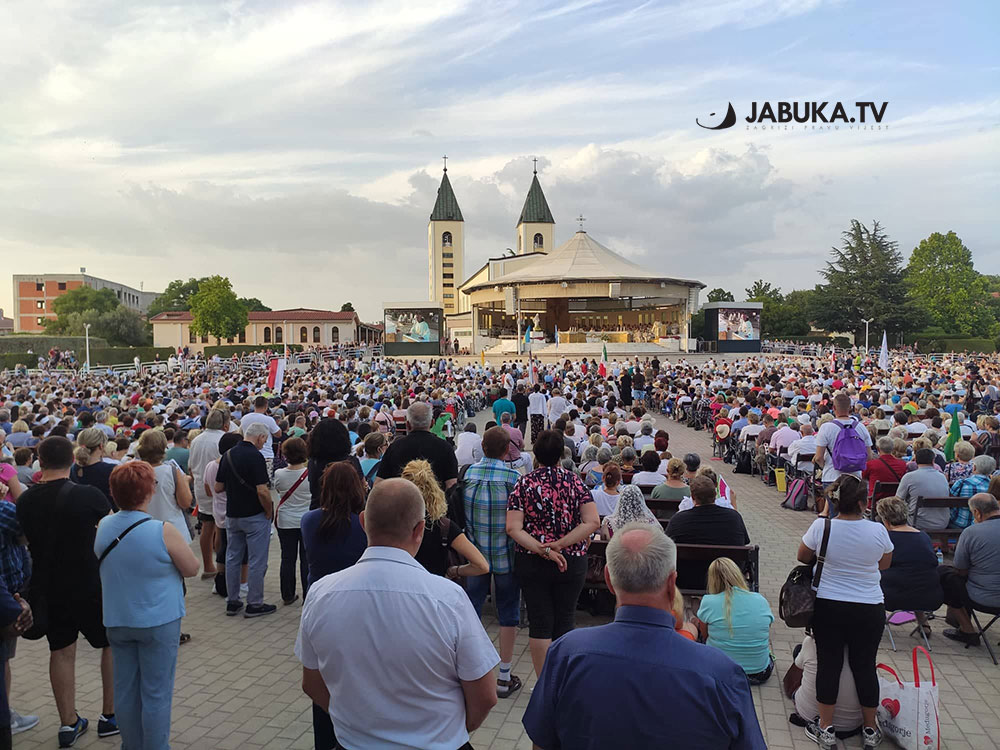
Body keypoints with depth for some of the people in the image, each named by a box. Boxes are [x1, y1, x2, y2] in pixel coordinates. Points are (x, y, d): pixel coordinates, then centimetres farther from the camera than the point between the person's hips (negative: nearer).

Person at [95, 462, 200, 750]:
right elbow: (192, 569, -10)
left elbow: (100, 564, 13)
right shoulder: (163, 531, -21)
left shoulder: (103, 527, -4)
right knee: (156, 693, 6)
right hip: (158, 621, -5)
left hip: (116, 621, 5)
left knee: (125, 688, 17)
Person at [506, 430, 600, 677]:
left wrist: (543, 550, -18)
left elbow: (513, 528, -15)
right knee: (564, 622, 14)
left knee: (539, 623, 9)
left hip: (531, 563, 0)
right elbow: (593, 522, -14)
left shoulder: (524, 483, -5)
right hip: (571, 563, 0)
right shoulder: (574, 481, -4)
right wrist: (559, 545, -16)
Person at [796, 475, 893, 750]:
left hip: (828, 606, 0)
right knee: (864, 665, 13)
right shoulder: (877, 530, -12)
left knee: (828, 663, 9)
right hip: (869, 610, 1)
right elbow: (884, 564, 6)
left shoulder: (821, 526, -14)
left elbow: (802, 557, 3)